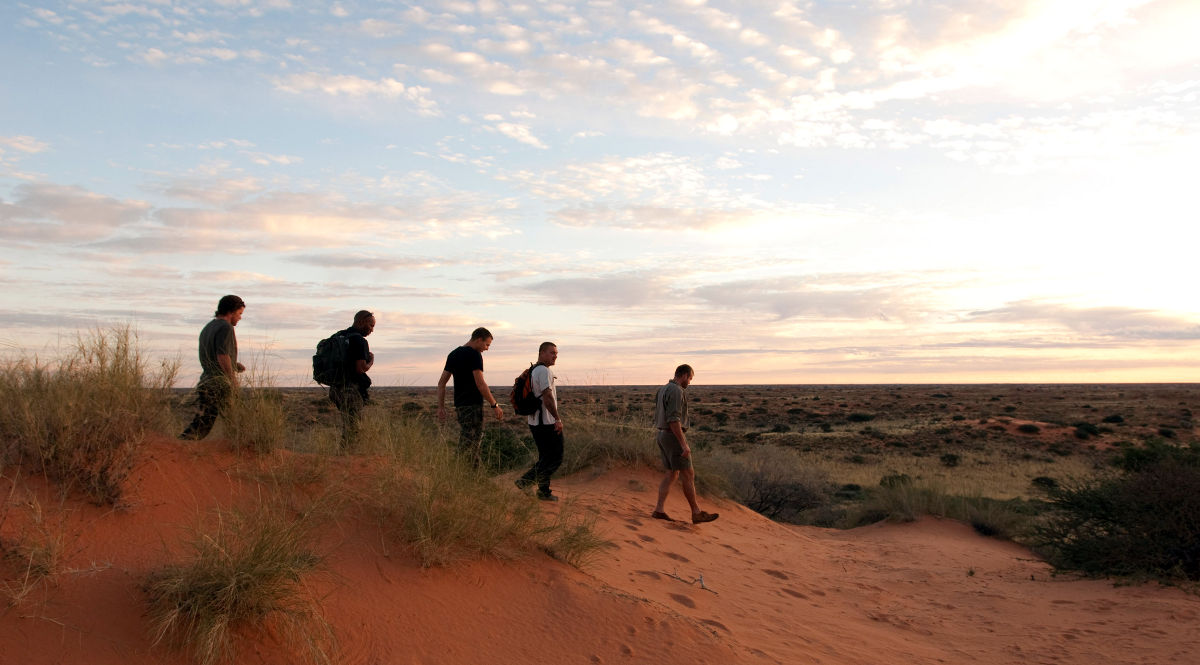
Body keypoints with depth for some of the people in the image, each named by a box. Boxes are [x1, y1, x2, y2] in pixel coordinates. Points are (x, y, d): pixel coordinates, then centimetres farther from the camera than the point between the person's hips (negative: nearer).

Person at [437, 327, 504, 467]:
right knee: (468, 446, -8)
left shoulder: (453, 354, 15)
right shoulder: (474, 354, -11)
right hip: (473, 405, -9)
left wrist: (441, 407, 14)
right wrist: (495, 405, -13)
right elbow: (480, 383, -18)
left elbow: (441, 383, 14)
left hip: (459, 405, 9)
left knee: (476, 443, 15)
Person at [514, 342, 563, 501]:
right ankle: (526, 480, -5)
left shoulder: (532, 371, 17)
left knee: (546, 458, 14)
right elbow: (547, 397, -23)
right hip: (547, 423, -10)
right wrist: (558, 419, -19)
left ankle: (544, 492, 12)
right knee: (556, 459, -2)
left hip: (535, 422, 10)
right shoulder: (545, 371, -15)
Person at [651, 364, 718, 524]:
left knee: (672, 474, 12)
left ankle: (659, 510, 6)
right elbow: (673, 419, -25)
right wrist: (683, 444, -24)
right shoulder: (676, 391, -17)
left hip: (663, 435, 10)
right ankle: (697, 513, 3)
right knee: (688, 474, -3)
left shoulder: (663, 390, 14)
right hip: (674, 437, -10)